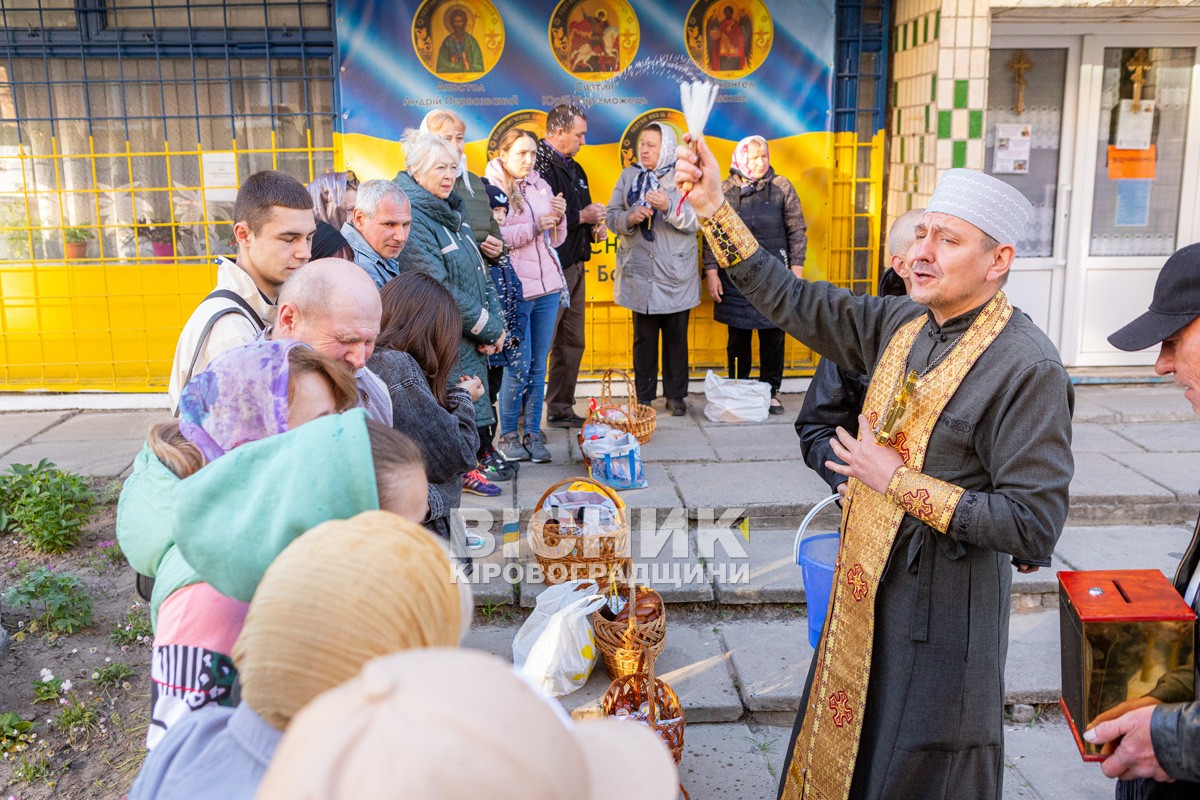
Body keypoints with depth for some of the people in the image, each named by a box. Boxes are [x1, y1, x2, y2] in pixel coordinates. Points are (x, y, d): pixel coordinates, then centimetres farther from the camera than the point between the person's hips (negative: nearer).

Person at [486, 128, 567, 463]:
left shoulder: (540, 185, 13)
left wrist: (559, 217, -3)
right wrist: (534, 226, -17)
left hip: (548, 286, 6)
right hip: (514, 289, -6)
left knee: (539, 364, 8)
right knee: (519, 364, -3)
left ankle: (533, 433, 17)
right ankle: (507, 435, 13)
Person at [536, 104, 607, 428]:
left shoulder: (574, 169, 18)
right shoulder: (539, 165, -14)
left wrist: (594, 229, 7)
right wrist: (581, 216, -15)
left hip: (575, 266, 10)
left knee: (572, 343, 14)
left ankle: (561, 409, 24)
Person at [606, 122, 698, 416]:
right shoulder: (628, 175, 10)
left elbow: (697, 220, -8)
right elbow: (611, 216, 7)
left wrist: (669, 207, -24)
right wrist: (630, 218, -14)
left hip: (676, 276, -2)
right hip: (639, 273, 2)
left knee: (676, 336, 6)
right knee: (643, 337, 7)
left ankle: (676, 395, 18)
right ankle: (643, 397, 16)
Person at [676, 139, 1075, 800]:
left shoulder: (1028, 368, -21)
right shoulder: (900, 323, 0)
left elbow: (1034, 525, -24)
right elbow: (790, 301, 4)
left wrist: (900, 482, -22)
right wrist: (713, 207, -4)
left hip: (942, 611, -7)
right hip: (864, 590, 7)